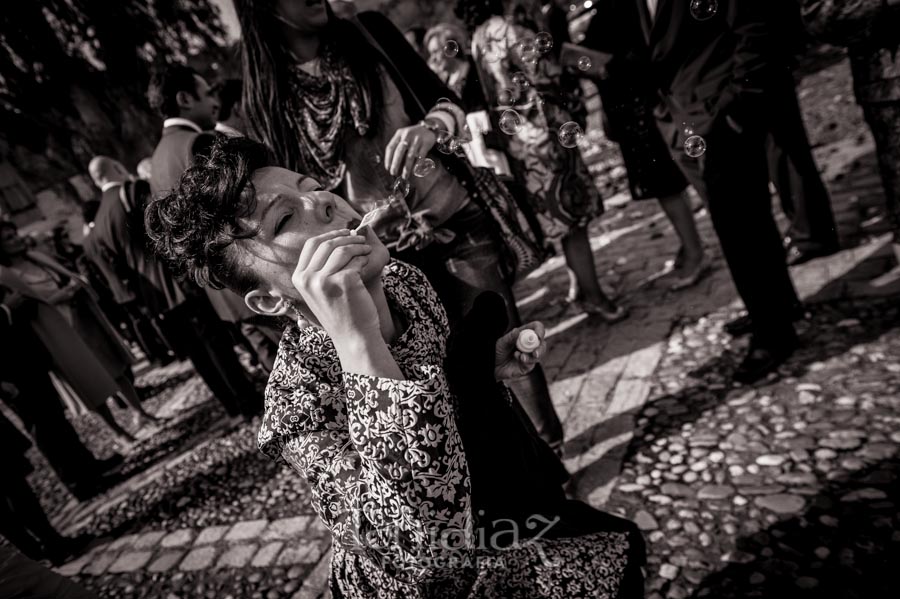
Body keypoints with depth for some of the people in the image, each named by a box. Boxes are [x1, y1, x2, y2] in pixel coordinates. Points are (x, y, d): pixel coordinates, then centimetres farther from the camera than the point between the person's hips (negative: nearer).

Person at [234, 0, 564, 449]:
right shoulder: (266, 99, -1)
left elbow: (447, 101, -2)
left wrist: (431, 127, -25)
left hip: (455, 219, 1)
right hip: (384, 253, 0)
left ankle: (552, 448, 24)